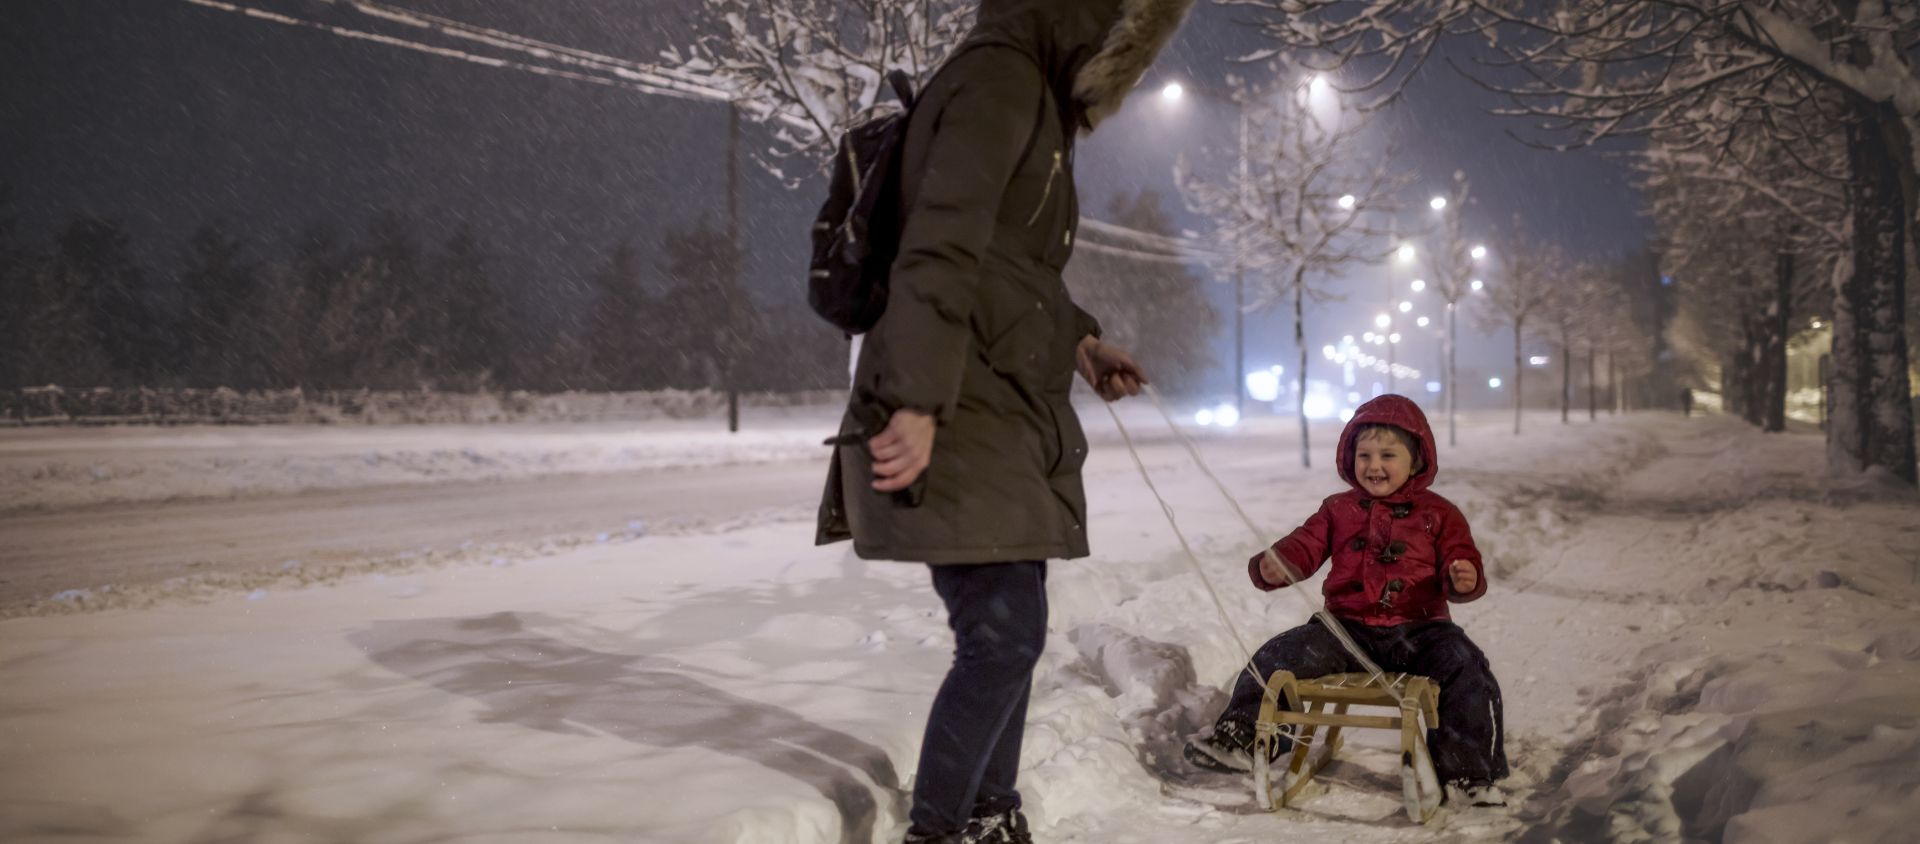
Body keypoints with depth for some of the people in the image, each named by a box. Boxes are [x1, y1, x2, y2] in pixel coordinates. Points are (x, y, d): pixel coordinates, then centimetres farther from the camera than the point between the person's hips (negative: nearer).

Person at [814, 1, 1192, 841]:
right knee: (1004, 633, -11)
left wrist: (1078, 341, 19)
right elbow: (942, 250, -21)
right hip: (955, 420, -10)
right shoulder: (1000, 76, -10)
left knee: (1008, 630, 13)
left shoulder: (1036, 97, 21)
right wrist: (919, 402, -28)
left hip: (1004, 415, 10)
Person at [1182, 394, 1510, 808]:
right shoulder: (1338, 510, 14)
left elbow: (1462, 564, 3)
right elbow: (1304, 546, 4)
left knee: (1469, 672, -26)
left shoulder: (1438, 513, 8)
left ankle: (1469, 774, -17)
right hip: (1348, 628, 2)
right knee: (1278, 658, -16)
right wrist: (1273, 566, -19)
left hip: (1418, 630, -1)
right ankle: (1239, 736, -4)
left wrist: (1466, 580, -23)